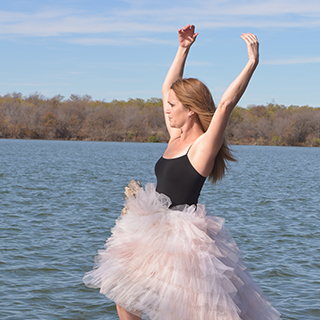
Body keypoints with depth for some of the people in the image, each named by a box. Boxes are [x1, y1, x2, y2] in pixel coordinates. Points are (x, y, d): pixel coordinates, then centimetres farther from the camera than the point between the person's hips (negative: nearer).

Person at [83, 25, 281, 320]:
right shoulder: (176, 138, 9)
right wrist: (183, 49, 16)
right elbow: (168, 88, 17)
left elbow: (226, 104, -26)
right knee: (123, 295, 15)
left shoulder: (204, 146, -13)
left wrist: (252, 64, -28)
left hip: (181, 237, -9)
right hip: (155, 230, 9)